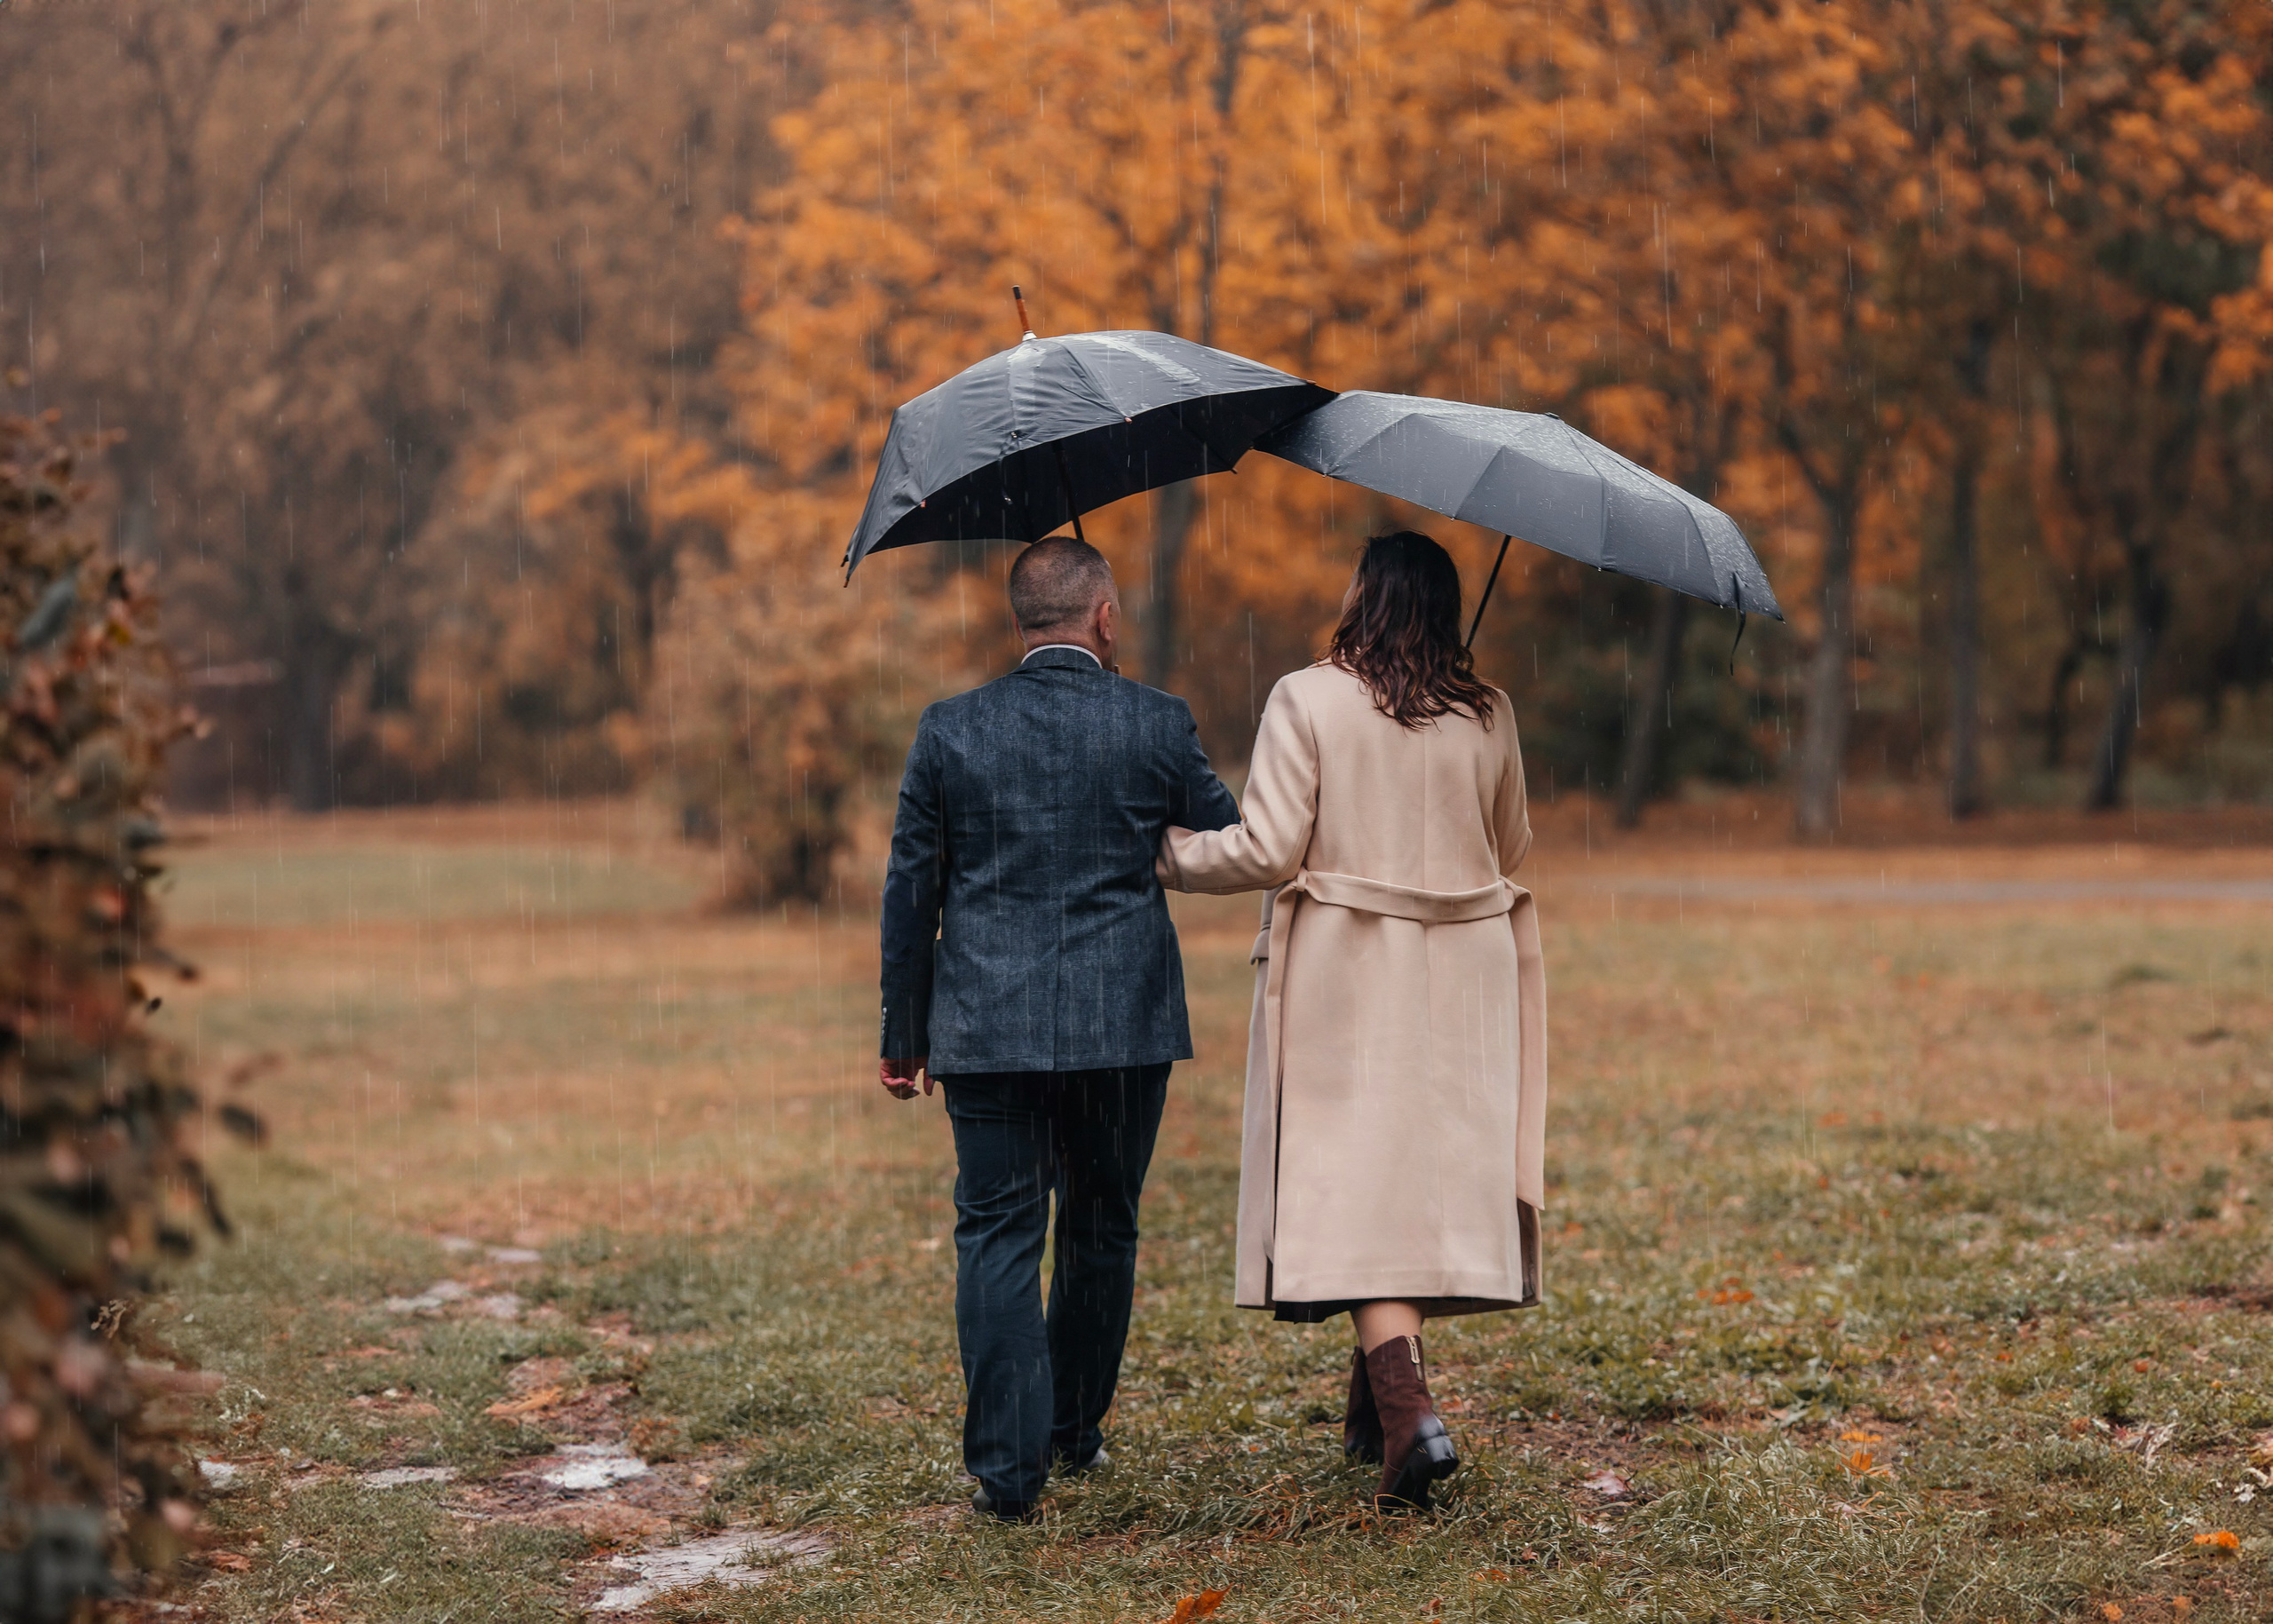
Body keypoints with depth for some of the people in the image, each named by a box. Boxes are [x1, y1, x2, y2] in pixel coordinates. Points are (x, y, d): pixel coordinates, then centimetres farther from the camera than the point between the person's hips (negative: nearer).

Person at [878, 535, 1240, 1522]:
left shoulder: (950, 731, 0)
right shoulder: (1156, 724, -4)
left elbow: (909, 894, 3)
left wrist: (904, 1036, 11)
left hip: (988, 1030, 0)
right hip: (1123, 1029, 0)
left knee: (997, 1237, 3)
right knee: (1101, 1230, 16)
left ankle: (1008, 1466, -4)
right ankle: (1077, 1431, 29)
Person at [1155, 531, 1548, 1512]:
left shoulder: (1308, 701, -8)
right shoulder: (1489, 716, 5)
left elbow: (1268, 851, -12)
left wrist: (1166, 855, 3)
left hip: (1345, 978, -4)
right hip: (1460, 985, 4)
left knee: (1357, 1182, -4)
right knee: (1434, 1172, 13)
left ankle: (1410, 1412, -20)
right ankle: (1374, 1405, 25)